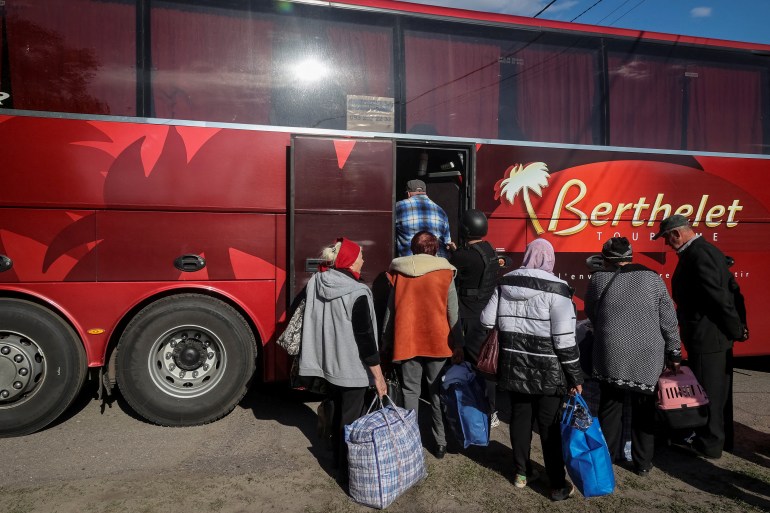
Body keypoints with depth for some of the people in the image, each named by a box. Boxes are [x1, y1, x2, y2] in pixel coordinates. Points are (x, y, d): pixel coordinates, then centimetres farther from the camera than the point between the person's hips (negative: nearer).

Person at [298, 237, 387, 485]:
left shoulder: (316, 284, -2)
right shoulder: (356, 294, -23)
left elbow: (306, 320, 9)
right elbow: (365, 337, -21)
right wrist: (378, 375, -13)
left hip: (329, 363, 7)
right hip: (352, 367, -7)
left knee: (338, 412, 23)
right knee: (350, 418, 8)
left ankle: (338, 460, 39)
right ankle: (346, 472, 21)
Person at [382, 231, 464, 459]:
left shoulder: (399, 273, 1)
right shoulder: (445, 273, -3)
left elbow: (390, 310, 6)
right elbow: (453, 313, -4)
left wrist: (387, 341, 14)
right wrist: (457, 344, 2)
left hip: (406, 341, 1)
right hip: (437, 341, -1)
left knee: (411, 391, 9)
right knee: (437, 391, 11)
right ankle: (440, 443, 17)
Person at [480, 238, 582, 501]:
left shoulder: (505, 284, 1)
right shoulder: (555, 289, -14)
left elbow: (487, 321, 5)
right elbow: (564, 339, -15)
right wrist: (575, 376, -7)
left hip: (514, 367, 4)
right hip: (548, 371, -4)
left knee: (520, 418, 17)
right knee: (550, 426, 6)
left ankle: (521, 473, 31)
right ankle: (558, 485, 18)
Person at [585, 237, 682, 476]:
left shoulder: (598, 279, -1)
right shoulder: (652, 278, 0)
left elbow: (591, 315, 10)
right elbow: (669, 321, 1)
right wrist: (674, 353, 10)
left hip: (610, 357, 0)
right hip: (648, 358, 1)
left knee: (610, 406, 15)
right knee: (643, 409, 14)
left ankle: (607, 457, 24)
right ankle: (642, 463, 23)